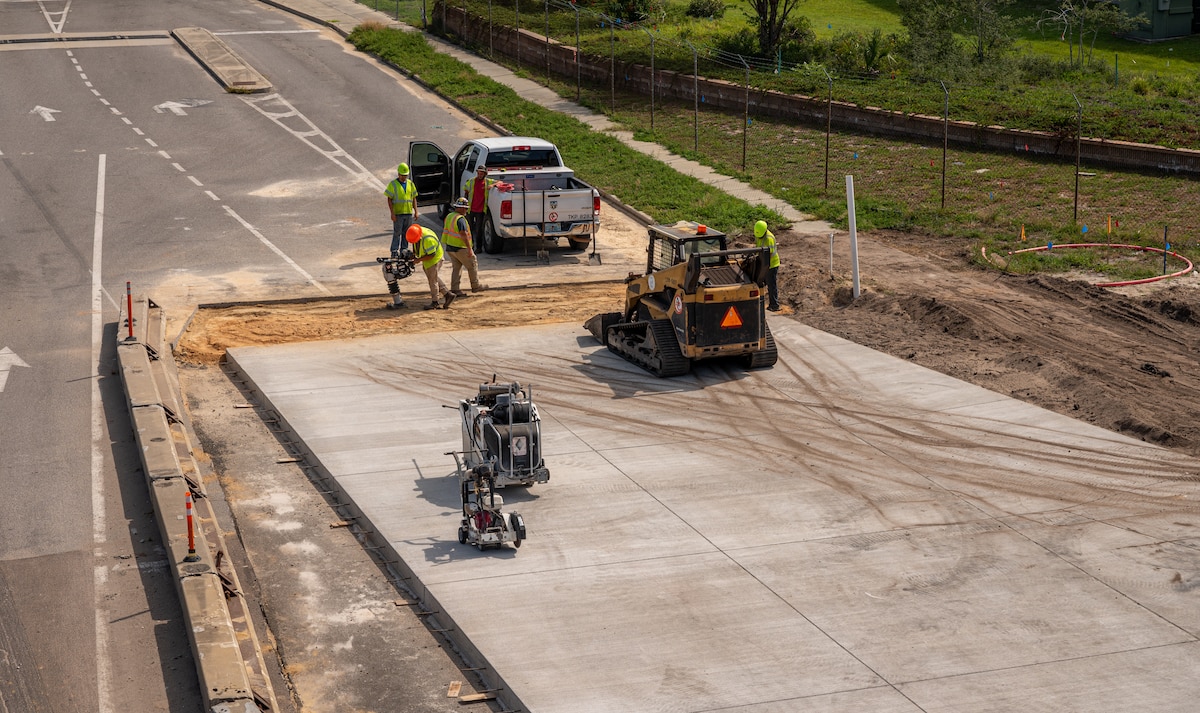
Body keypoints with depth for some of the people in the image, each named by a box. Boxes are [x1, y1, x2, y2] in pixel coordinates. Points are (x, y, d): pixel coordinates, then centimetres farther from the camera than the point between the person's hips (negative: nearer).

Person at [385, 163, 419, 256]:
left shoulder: (410, 184, 10)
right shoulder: (393, 184, -3)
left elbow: (414, 198, 14)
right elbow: (389, 200, -5)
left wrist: (416, 212, 7)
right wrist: (392, 213, -12)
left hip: (408, 213, 4)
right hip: (398, 213, -4)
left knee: (406, 234, 8)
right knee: (397, 233, -4)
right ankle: (394, 252, -2)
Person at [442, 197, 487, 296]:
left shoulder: (449, 216, 9)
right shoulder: (460, 219, -20)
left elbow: (445, 231, 18)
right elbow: (463, 234, -26)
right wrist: (469, 248, -26)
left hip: (450, 247, 9)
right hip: (460, 248, -9)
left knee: (456, 268, 13)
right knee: (472, 265, 7)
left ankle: (454, 289, 9)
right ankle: (475, 286, 15)